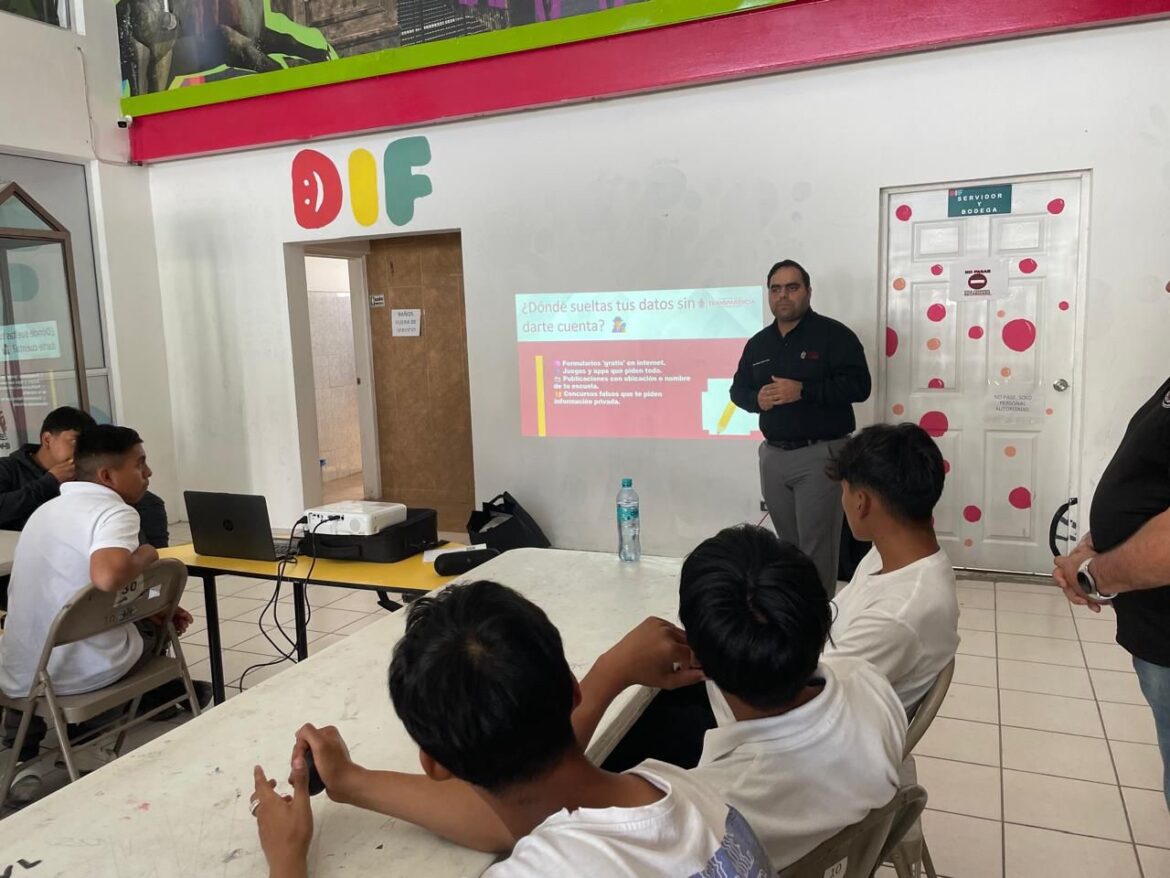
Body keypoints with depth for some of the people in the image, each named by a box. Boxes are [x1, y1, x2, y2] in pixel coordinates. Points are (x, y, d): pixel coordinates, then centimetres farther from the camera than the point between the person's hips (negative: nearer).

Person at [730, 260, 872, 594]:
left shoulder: (833, 334, -5)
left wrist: (803, 390, -22)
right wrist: (756, 398, -5)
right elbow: (738, 388, 18)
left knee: (816, 544, -4)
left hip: (820, 454, -6)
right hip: (773, 455, 6)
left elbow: (858, 385, -14)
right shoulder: (758, 343, 14)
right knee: (787, 542, 15)